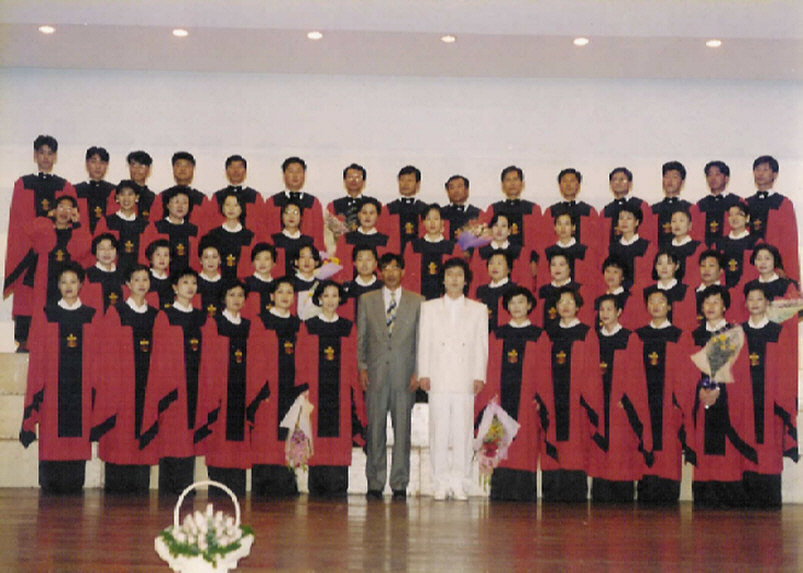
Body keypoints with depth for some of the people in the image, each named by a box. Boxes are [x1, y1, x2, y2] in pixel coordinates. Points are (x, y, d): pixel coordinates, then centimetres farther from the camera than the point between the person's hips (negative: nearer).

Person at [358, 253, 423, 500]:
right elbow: (361, 337, 11)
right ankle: (375, 484, 8)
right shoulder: (367, 300, 12)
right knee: (375, 429, 1)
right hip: (375, 374, 1)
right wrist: (362, 367, 1)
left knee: (402, 430, 0)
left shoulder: (417, 301, 9)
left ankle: (400, 484, 6)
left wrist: (418, 372, -1)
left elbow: (421, 339, 6)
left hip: (404, 375, -1)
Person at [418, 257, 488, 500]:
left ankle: (459, 484, 3)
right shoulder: (429, 308, 14)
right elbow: (424, 342, 10)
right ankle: (441, 483, 3)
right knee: (439, 430, -2)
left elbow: (481, 345, 8)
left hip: (465, 379, 0)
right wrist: (423, 374, 0)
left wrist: (479, 376, -1)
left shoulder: (478, 309, 13)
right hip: (438, 379, 0)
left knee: (462, 431, -3)